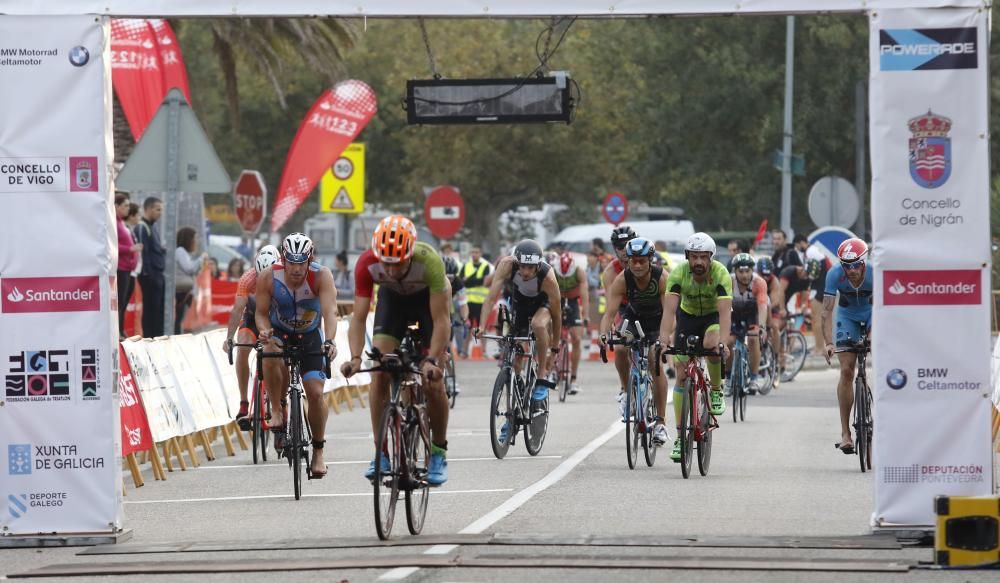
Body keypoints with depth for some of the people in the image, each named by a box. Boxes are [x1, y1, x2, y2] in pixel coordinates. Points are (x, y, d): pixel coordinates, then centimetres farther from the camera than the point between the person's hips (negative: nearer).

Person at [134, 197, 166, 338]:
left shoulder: (151, 228, 19)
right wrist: (147, 274, -21)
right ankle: (149, 338, -5)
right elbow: (143, 252, -18)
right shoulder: (142, 228, -12)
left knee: (159, 310, 11)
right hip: (150, 275, -10)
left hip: (157, 275, 10)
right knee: (151, 309, -7)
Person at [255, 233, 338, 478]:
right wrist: (264, 331, -39)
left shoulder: (321, 276, -27)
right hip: (279, 334, 0)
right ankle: (276, 410, -18)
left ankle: (318, 451, 7)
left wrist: (329, 341, -54)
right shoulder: (268, 277, -23)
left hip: (309, 337, 0)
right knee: (271, 355, -36)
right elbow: (261, 313, -17)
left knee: (315, 392, -10)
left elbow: (330, 311, -37)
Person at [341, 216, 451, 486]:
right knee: (379, 374, -13)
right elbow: (359, 317, -28)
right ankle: (381, 454, -5)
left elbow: (441, 320, -36)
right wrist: (355, 358, -43)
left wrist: (432, 360, -48)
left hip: (429, 299, -2)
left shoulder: (430, 261, -39)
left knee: (433, 381, -11)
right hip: (392, 298, 2)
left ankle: (439, 453, 8)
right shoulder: (367, 263, -33)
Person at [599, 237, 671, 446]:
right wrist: (604, 334, -50)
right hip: (634, 318, 2)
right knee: (621, 348, -26)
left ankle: (660, 423, -16)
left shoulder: (662, 278, -30)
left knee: (656, 362, -20)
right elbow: (610, 312, -30)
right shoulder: (622, 280, -26)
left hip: (658, 321, -2)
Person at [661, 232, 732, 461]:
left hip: (713, 317, -1)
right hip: (687, 316, 2)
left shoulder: (720, 274, -28)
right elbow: (670, 308, -34)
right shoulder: (679, 274, -26)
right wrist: (666, 338, -49)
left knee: (711, 344, -36)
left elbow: (725, 311, -37)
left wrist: (723, 341, -52)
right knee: (681, 374, -7)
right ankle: (680, 437, -2)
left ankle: (716, 391, -8)